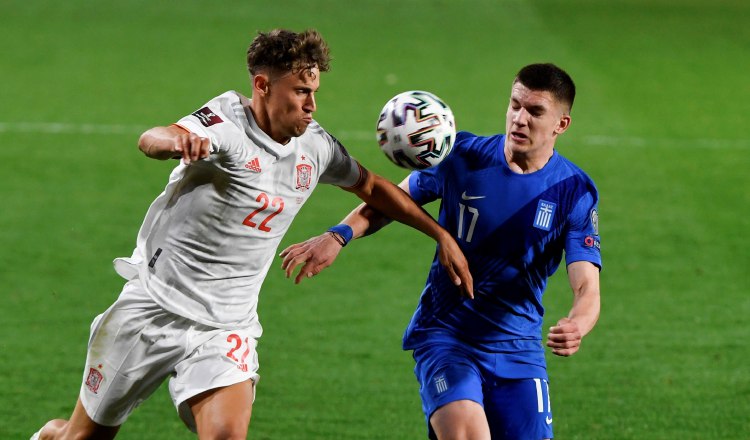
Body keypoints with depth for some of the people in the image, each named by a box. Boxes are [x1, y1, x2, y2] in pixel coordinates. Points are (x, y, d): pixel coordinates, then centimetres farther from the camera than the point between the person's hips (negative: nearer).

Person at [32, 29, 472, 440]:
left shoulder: (316, 146, 2)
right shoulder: (228, 121, -18)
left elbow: (372, 187, 21)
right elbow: (151, 141, -39)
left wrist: (443, 235, 18)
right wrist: (177, 139, -63)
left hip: (226, 328, 4)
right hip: (154, 306, -4)